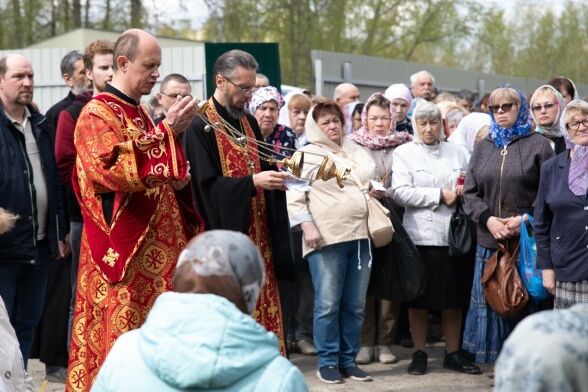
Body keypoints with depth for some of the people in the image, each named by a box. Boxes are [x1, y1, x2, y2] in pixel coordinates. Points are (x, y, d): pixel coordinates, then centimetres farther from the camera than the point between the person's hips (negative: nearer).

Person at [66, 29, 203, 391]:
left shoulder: (139, 113, 15)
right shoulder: (97, 114, -10)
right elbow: (117, 170, -23)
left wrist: (180, 179, 4)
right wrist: (167, 132, -21)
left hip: (156, 245, 8)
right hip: (124, 248, -8)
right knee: (124, 334, -6)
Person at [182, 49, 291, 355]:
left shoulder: (249, 123, 14)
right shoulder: (200, 126, -9)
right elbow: (205, 185, -15)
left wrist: (276, 176, -2)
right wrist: (252, 182, -22)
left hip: (258, 234, 7)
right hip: (225, 233, -7)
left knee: (262, 305, 6)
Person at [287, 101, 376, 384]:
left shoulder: (357, 152, 17)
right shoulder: (307, 156, 0)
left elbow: (370, 184, 30)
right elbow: (294, 195, -5)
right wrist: (308, 226, -14)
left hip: (361, 235, 5)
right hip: (327, 238, -5)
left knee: (355, 304, 7)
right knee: (328, 304, -4)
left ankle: (348, 360, 15)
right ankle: (327, 362, 5)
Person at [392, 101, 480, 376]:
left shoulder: (456, 152, 13)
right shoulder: (404, 153, 2)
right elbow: (401, 192, -11)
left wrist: (462, 193, -8)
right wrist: (440, 196, -13)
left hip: (453, 234, 3)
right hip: (420, 235, -3)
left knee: (453, 298, 7)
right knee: (419, 298, 4)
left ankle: (453, 353, 17)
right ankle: (419, 354, 14)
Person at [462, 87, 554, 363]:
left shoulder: (538, 145, 2)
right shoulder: (483, 147, 15)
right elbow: (470, 192, 10)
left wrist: (524, 219, -14)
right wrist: (488, 219, -6)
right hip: (489, 240, 4)